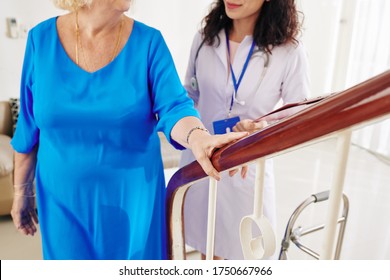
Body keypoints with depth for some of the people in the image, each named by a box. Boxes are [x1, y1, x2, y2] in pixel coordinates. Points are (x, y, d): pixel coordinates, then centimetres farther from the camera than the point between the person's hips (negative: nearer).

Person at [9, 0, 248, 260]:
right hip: (63, 199, 1)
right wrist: (22, 189, 9)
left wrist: (198, 137, -42)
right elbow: (28, 125, 3)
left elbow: (173, 106, -19)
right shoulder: (41, 38, -4)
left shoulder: (148, 41, -8)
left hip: (135, 196, 0)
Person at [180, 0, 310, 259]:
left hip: (250, 170, -2)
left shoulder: (290, 52, -13)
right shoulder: (205, 38, -2)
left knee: (247, 251, 13)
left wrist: (264, 127, -25)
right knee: (207, 248, 20)